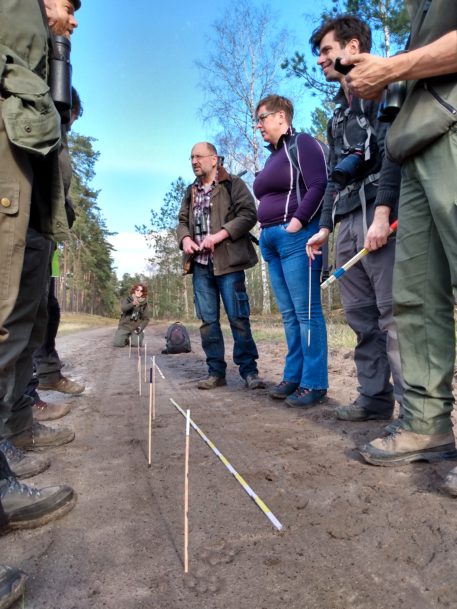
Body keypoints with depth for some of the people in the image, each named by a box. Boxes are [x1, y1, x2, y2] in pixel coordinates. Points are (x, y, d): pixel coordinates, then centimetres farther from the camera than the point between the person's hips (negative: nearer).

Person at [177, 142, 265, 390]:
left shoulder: (233, 184, 4)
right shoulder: (191, 192, 22)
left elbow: (248, 214, -7)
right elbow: (182, 221, 23)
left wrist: (218, 235, -17)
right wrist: (185, 239, -1)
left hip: (227, 261, -5)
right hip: (200, 264, 6)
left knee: (238, 318, -5)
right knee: (208, 320, 5)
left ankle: (249, 370, 4)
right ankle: (216, 371, 12)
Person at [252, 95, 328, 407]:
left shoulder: (302, 143, -1)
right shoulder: (273, 156, 24)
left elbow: (319, 185, -13)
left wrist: (297, 221, -19)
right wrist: (267, 231, 13)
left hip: (297, 237, -9)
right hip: (271, 240, 9)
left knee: (306, 311, -7)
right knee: (289, 314, 9)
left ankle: (314, 383, 0)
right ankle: (293, 376, 16)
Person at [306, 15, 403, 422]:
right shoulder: (338, 116, 28)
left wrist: (382, 212, -20)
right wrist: (325, 227, 18)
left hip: (377, 212, -8)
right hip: (347, 220, 8)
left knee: (394, 312, -12)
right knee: (361, 314, 5)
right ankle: (375, 398, 12)